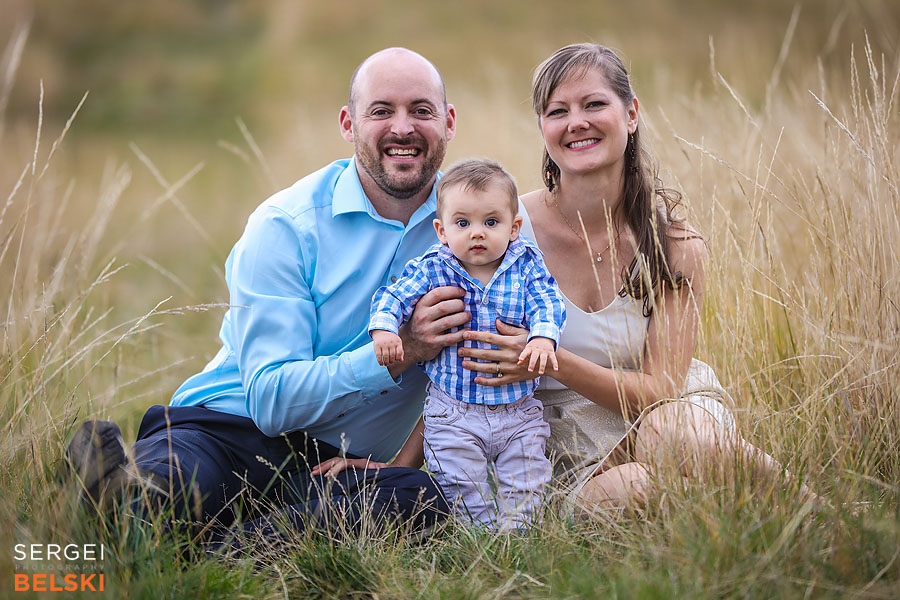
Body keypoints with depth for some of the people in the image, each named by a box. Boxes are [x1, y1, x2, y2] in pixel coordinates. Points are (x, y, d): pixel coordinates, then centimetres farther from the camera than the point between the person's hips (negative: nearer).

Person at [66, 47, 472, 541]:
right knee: (164, 496, -44)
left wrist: (419, 446, -7)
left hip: (337, 464, 6)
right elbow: (273, 399, -14)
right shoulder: (285, 226, -7)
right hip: (230, 427, -5)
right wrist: (398, 352, -24)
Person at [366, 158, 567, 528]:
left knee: (524, 485, 4)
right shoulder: (433, 270, -4)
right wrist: (384, 329, -27)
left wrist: (543, 338, -30)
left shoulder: (525, 266, -2)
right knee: (461, 489, 1)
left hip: (518, 410, 1)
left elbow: (546, 305, -9)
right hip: (454, 415, -1)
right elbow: (393, 297, -6)